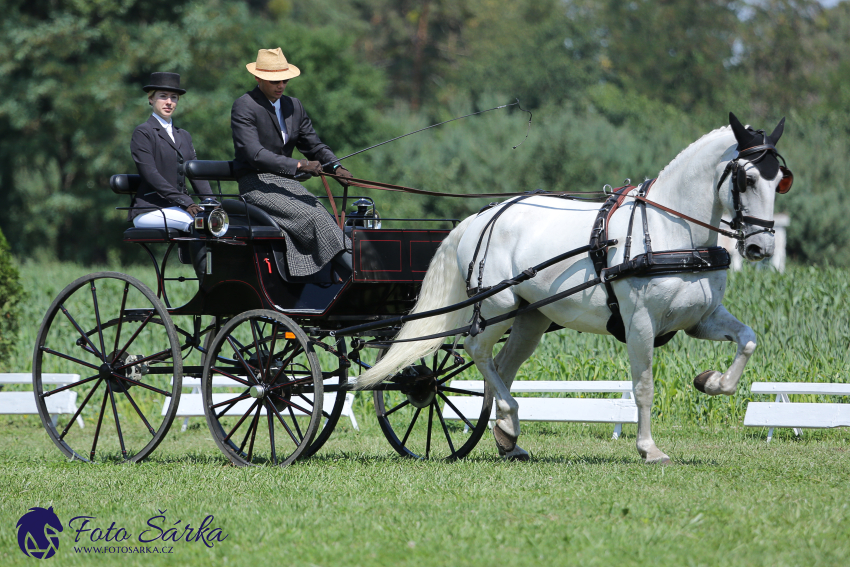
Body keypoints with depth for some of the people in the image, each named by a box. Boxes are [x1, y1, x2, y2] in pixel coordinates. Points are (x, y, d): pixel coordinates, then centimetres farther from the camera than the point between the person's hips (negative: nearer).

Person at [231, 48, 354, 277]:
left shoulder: (294, 106, 15)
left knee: (324, 217, -21)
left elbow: (313, 144, 18)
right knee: (313, 218, -26)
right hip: (257, 185, -7)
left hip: (286, 183, 7)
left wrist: (335, 167, -4)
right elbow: (255, 154, -19)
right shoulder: (244, 107, -8)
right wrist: (299, 166, -27)